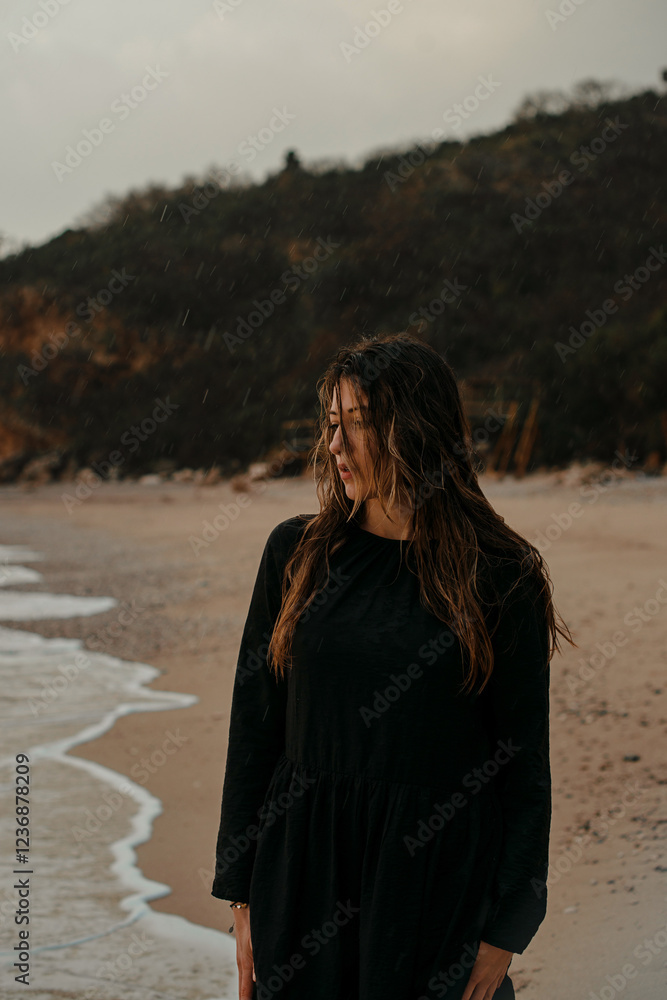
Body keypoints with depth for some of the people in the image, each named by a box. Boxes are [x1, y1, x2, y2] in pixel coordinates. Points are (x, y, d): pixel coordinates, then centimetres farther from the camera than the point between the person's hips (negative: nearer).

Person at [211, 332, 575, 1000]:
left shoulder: (503, 576, -6)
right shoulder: (296, 552, 1)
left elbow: (524, 762, -4)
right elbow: (254, 727, 4)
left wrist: (506, 930, -6)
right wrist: (242, 894, 1)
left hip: (441, 868, -2)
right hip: (305, 865, 2)